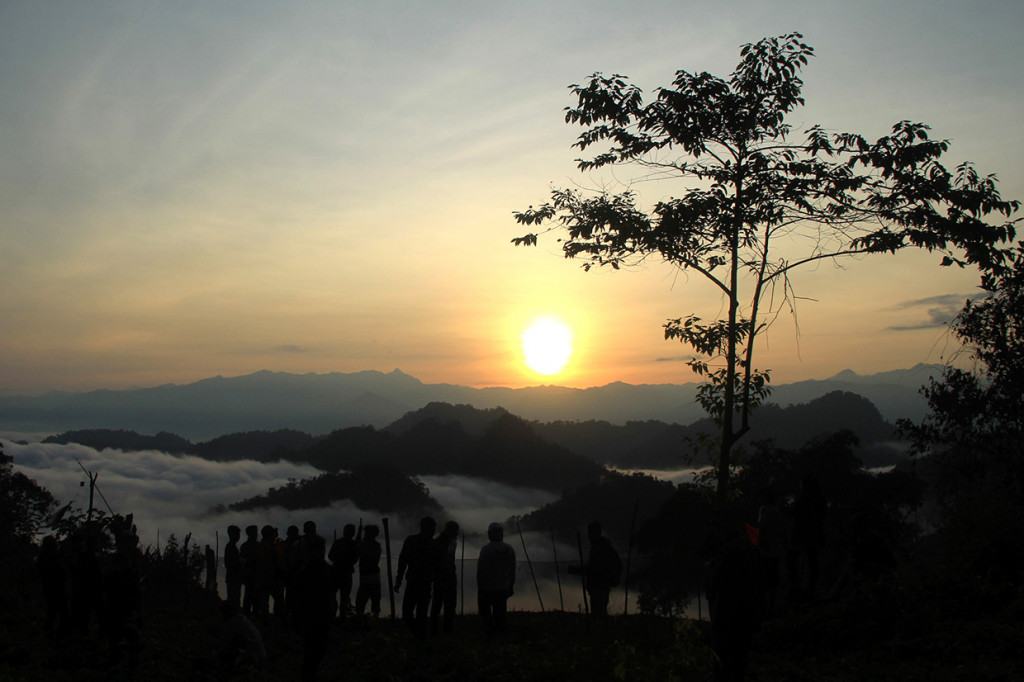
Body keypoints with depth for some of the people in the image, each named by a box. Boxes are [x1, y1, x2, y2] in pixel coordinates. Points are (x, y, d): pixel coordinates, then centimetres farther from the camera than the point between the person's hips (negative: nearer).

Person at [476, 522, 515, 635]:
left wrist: (480, 587, -4)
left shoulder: (486, 549, -14)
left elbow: (481, 570, -12)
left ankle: (489, 626, 6)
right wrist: (511, 586, 15)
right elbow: (512, 570, 7)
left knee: (485, 608, 14)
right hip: (504, 587, 4)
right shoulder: (509, 549, 1)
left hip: (488, 587, -4)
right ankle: (499, 629, 12)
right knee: (500, 610, 11)